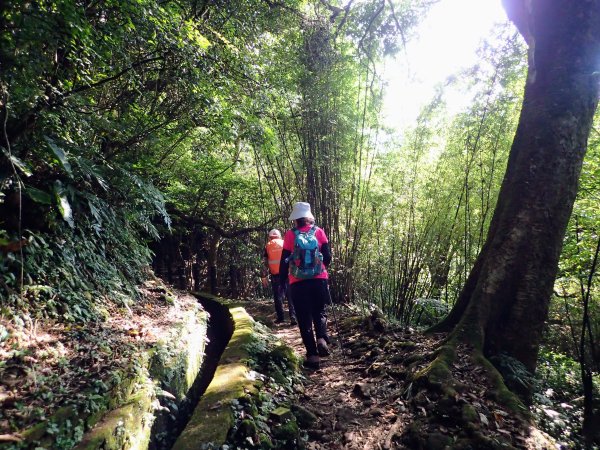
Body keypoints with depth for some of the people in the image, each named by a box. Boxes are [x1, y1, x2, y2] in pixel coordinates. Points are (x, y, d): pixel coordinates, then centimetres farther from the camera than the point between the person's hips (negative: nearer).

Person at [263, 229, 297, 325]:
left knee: (278, 296, 9)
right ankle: (293, 317, -6)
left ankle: (280, 317, 12)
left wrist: (264, 277, 4)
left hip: (275, 274, 0)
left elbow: (265, 263, 2)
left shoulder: (267, 246, 7)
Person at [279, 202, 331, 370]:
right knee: (319, 312, 19)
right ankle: (322, 338, -7)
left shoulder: (290, 234, -3)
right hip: (319, 279, 1)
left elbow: (284, 260, -2)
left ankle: (312, 355, 7)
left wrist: (282, 281, 6)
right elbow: (327, 257, 3)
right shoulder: (319, 232, 1)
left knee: (305, 318, 8)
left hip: (298, 282, -1)